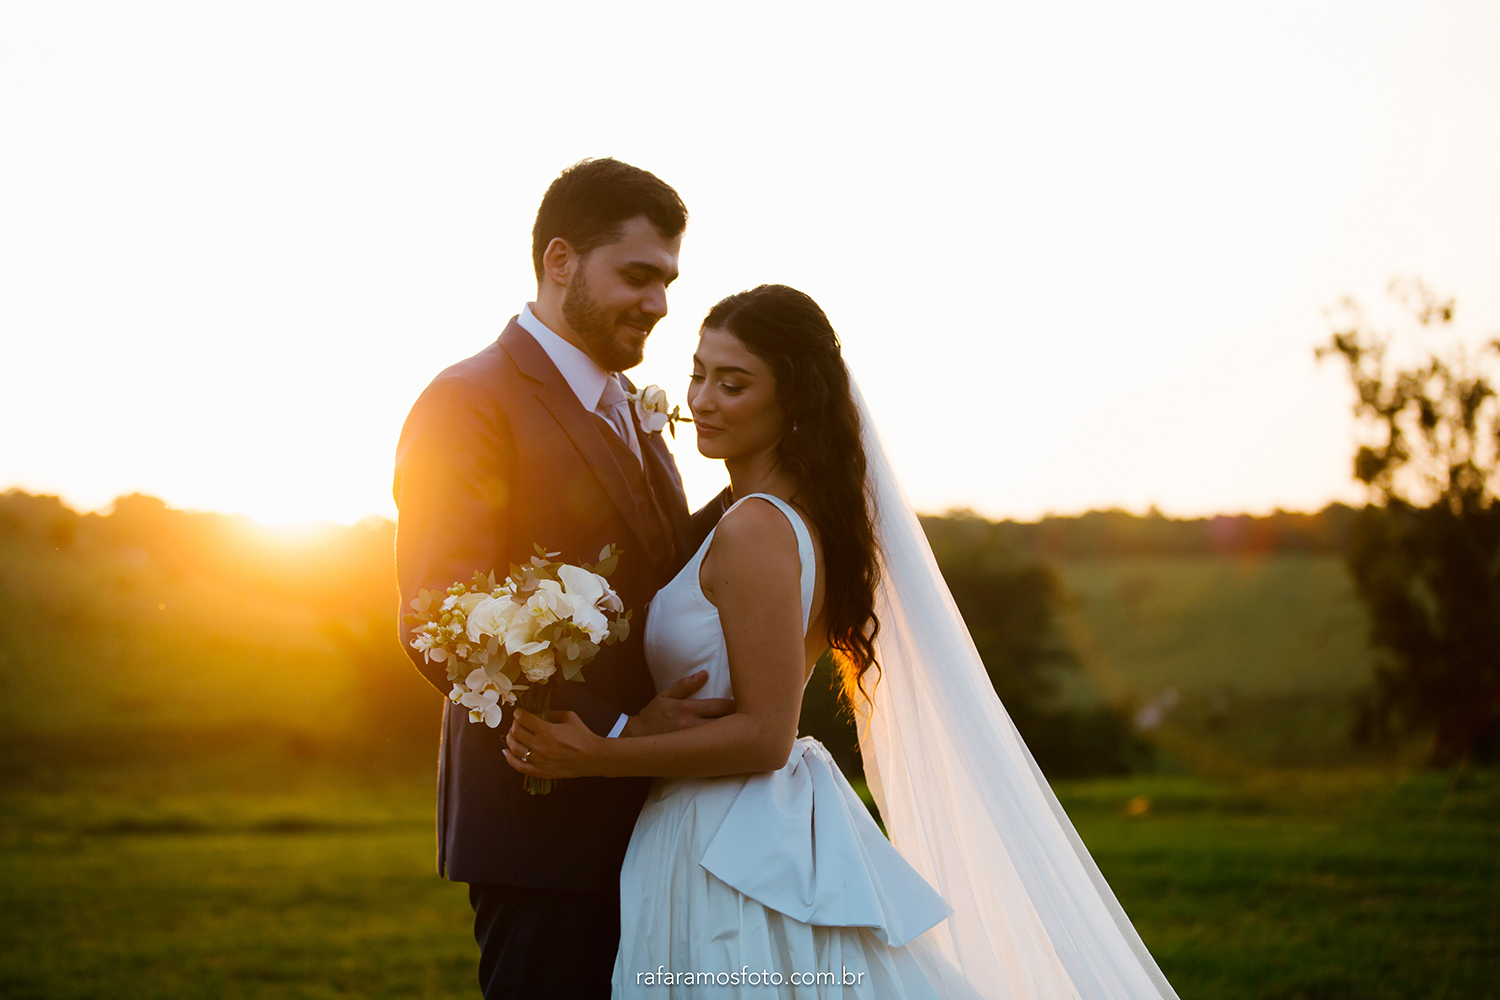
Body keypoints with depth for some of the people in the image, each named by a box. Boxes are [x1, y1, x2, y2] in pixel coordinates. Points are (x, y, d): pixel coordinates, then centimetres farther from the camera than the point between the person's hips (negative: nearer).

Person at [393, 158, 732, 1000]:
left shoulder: (628, 408, 17)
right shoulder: (472, 401, -11)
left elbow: (656, 572, 13)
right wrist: (615, 731, -22)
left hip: (644, 822, 8)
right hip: (545, 824, -8)